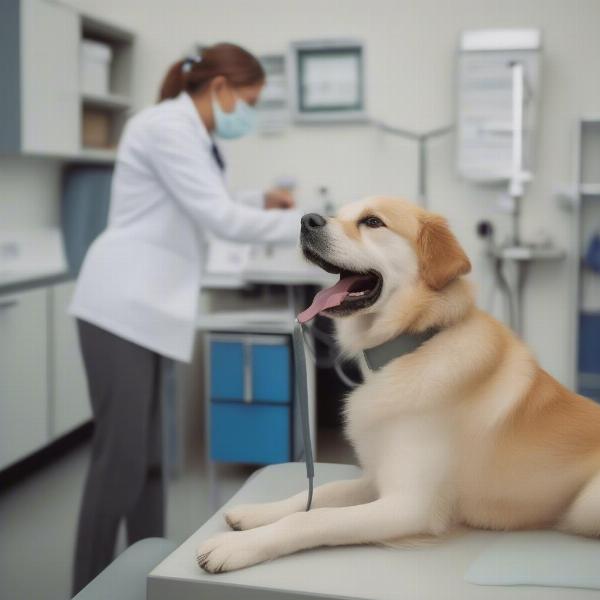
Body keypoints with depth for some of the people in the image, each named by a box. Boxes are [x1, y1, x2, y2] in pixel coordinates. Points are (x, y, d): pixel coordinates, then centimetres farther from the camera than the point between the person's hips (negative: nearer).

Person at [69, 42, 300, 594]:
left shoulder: (189, 133, 17)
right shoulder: (168, 125, -13)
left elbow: (203, 209, 27)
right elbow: (219, 219, -18)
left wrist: (261, 201, 14)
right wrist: (306, 226, -11)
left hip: (146, 307, 10)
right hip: (123, 306, -10)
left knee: (147, 456, 12)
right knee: (121, 456, -6)